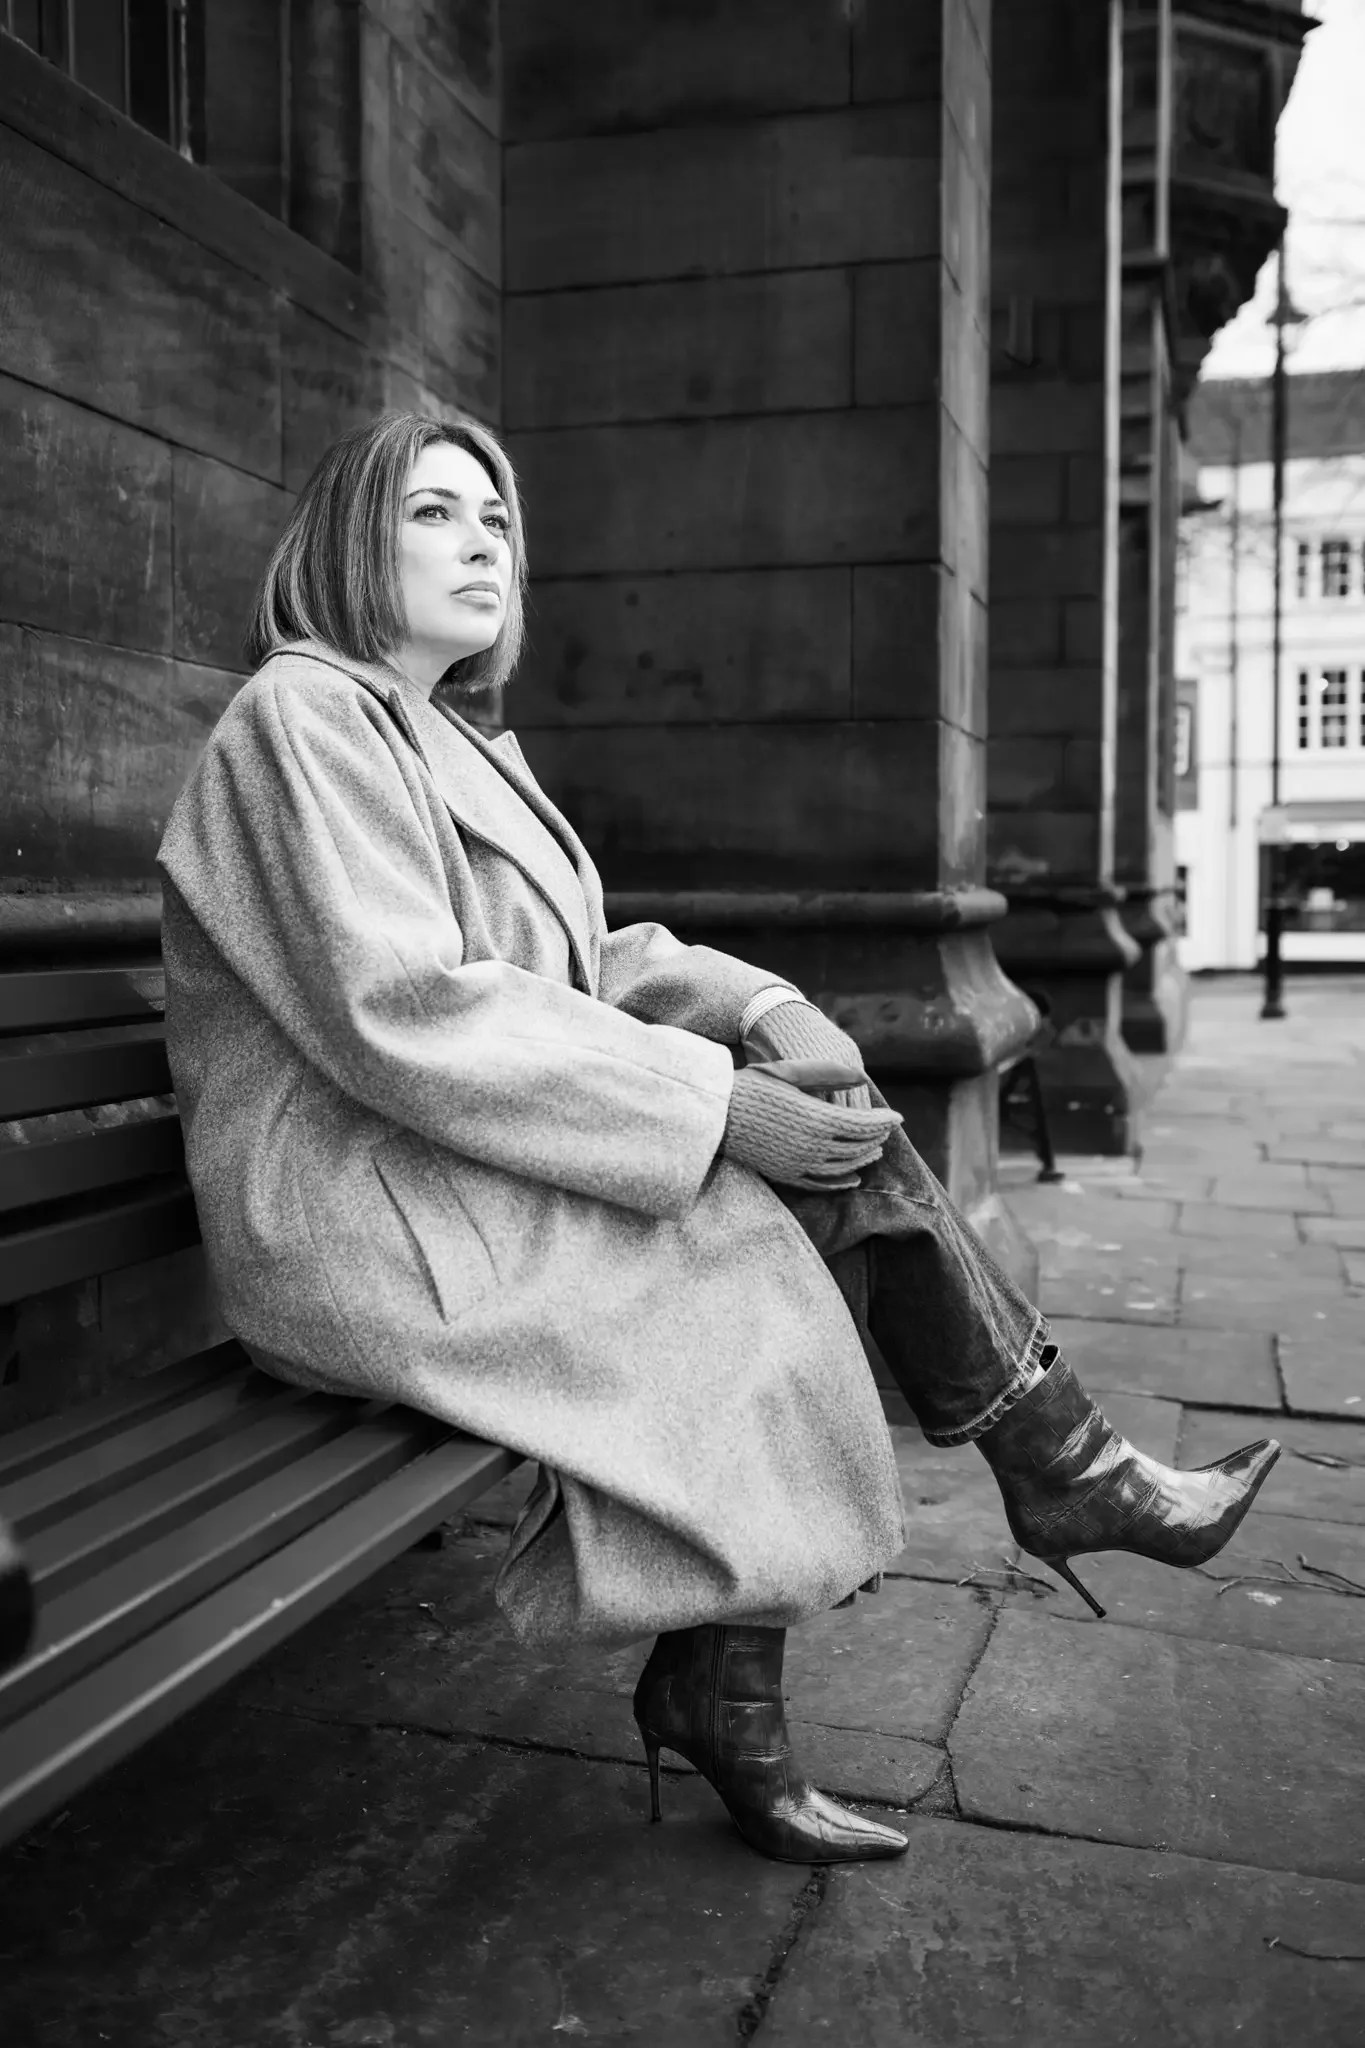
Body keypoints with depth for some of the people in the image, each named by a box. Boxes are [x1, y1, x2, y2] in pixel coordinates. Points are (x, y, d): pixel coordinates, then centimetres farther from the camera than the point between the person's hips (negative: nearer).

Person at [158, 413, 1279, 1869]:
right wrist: (717, 1105, -23)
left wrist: (777, 1018, -5)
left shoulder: (461, 744, 19)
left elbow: (588, 961, 15)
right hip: (363, 1220, -9)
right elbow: (403, 1016, -23)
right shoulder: (304, 717, -11)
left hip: (463, 1174, 9)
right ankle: (1063, 1471, 7)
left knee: (833, 1144, -9)